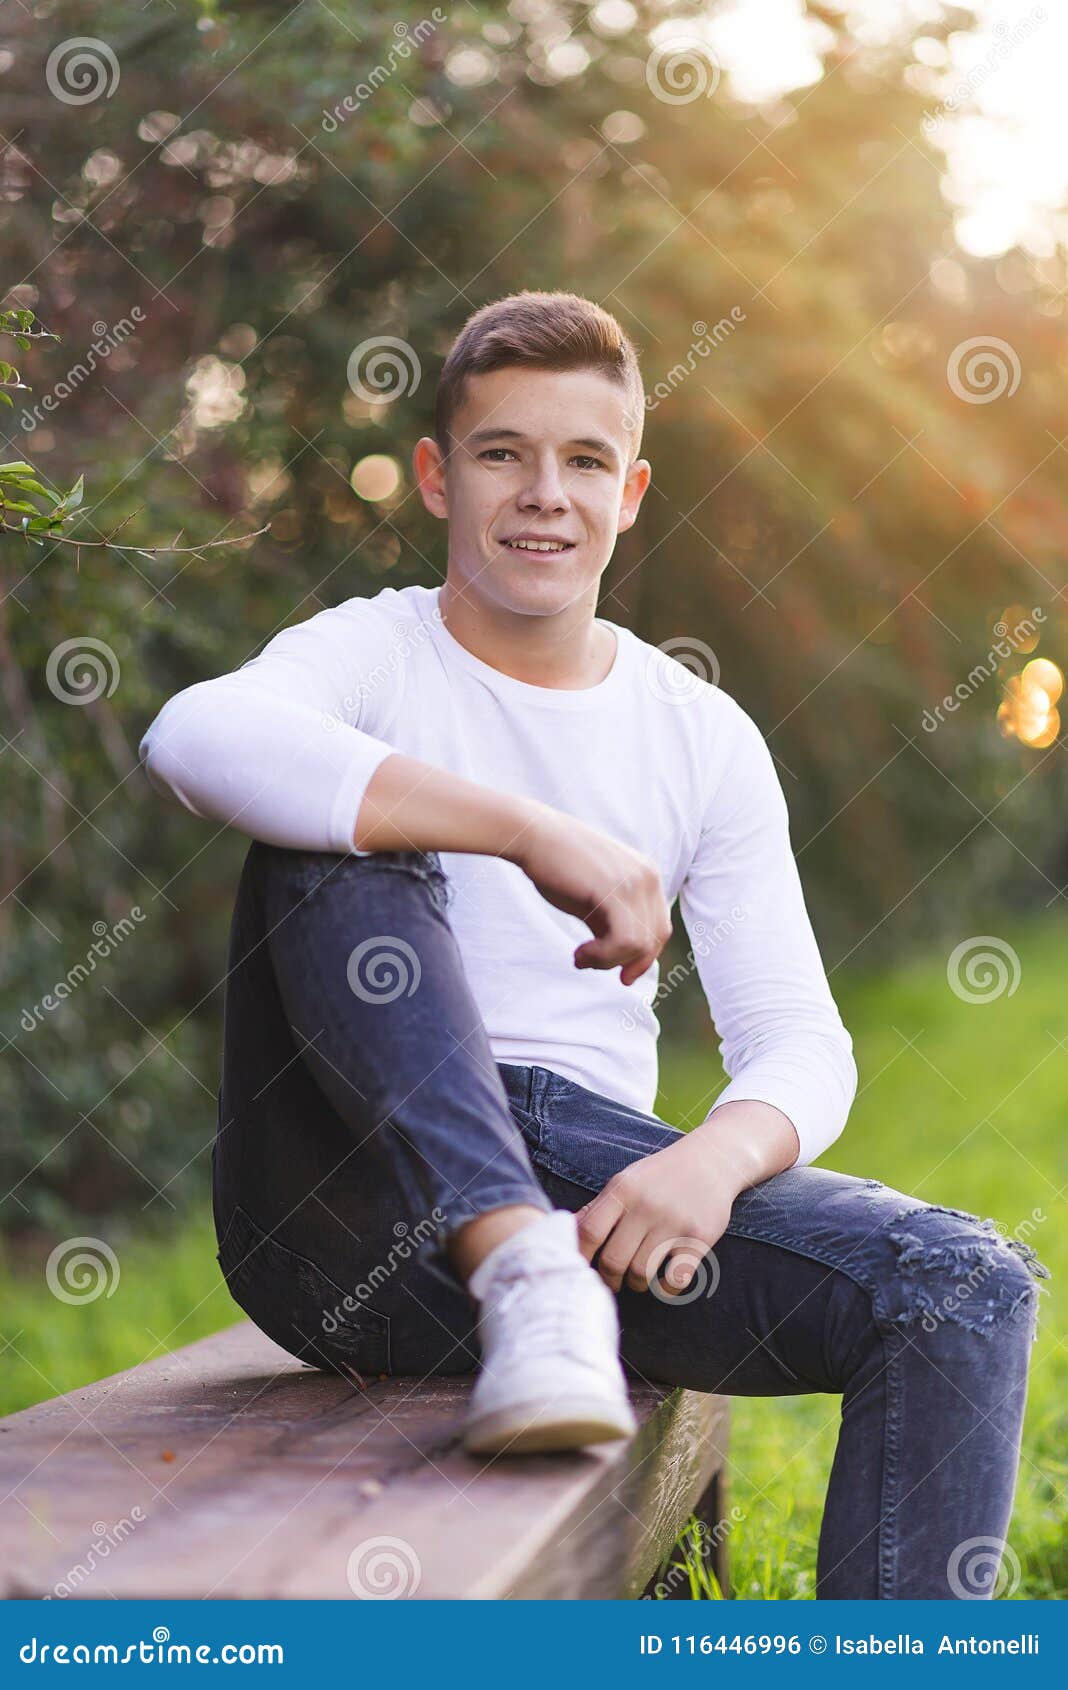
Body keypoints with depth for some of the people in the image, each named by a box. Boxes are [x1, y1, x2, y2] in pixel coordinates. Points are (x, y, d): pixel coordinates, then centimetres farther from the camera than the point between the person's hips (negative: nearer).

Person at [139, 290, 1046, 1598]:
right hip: (357, 1222, -3)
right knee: (336, 843, -26)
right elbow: (195, 739, -23)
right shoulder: (373, 654, 3)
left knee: (970, 1287, -18)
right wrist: (536, 833, -32)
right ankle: (529, 1279, -37)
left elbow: (800, 1043, 6)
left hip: (589, 1175, 3)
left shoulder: (705, 739, 13)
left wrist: (718, 1157, -20)